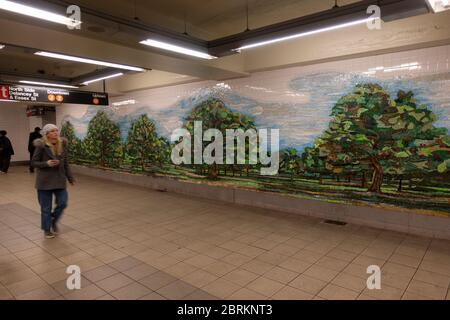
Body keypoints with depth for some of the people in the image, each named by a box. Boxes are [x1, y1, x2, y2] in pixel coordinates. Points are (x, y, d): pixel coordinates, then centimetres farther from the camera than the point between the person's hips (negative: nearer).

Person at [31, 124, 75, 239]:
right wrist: (46, 163, -24)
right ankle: (47, 229, 27)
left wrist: (70, 177, 7)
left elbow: (65, 163, 8)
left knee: (62, 203, 3)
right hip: (45, 181, -4)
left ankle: (54, 221, 32)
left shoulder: (62, 144, 2)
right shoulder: (41, 146, -12)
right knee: (46, 208, 7)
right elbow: (34, 162, -6)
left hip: (60, 179, 4)